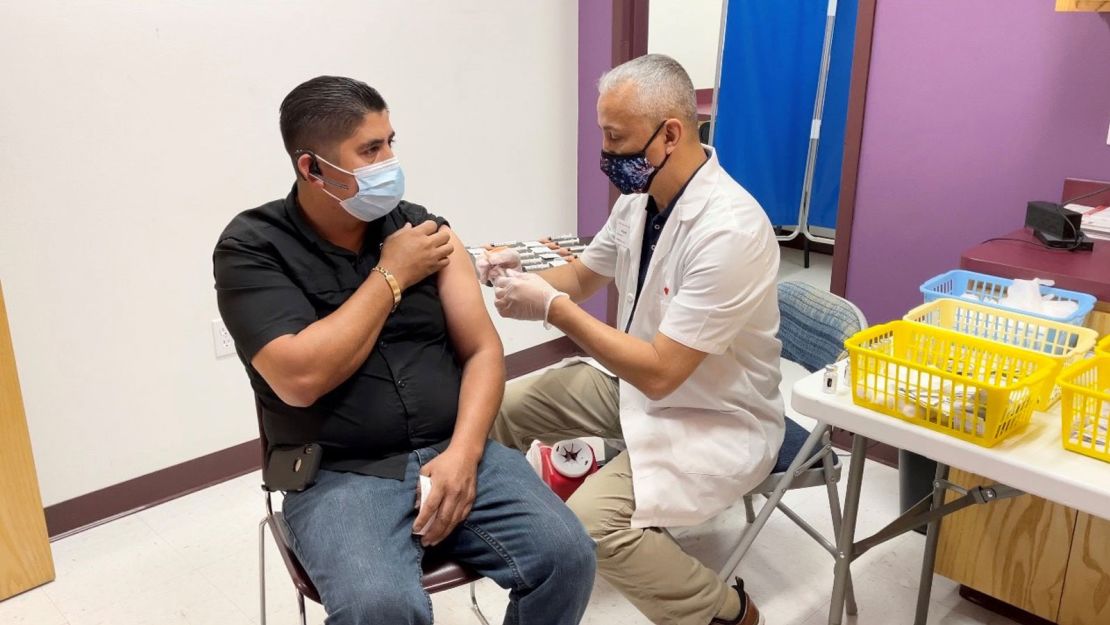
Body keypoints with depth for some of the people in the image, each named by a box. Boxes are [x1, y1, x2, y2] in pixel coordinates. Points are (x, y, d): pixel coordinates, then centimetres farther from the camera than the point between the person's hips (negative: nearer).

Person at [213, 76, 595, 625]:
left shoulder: (425, 229, 6)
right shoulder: (252, 248, -5)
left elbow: (482, 350, 4)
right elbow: (300, 380, -18)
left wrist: (462, 452, -12)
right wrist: (391, 275, -11)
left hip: (452, 451, 4)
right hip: (338, 474, -3)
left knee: (566, 555, -16)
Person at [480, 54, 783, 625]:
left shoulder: (729, 231, -30)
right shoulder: (641, 197, -4)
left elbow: (660, 372, -30)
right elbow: (583, 277, 12)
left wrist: (551, 307, -26)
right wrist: (522, 277, -9)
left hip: (715, 419, -8)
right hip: (638, 380, 8)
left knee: (592, 520, -26)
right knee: (501, 406, 6)